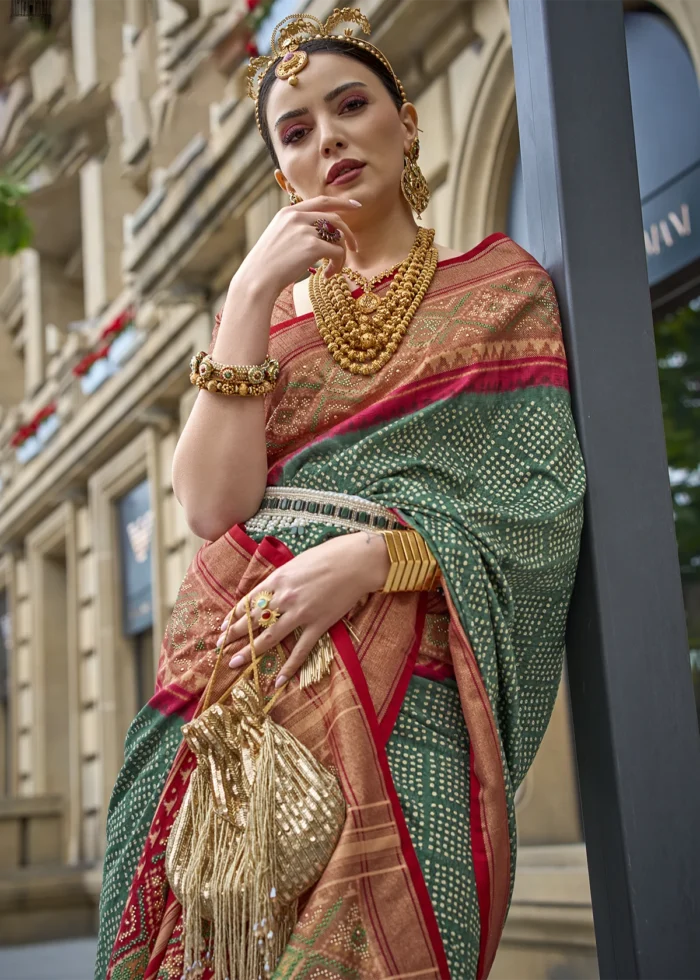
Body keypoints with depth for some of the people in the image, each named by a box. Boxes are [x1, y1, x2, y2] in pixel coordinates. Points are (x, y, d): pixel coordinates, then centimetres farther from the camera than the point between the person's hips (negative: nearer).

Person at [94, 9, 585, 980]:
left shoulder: (500, 283, 12)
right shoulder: (271, 305, 19)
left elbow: (539, 503, -1)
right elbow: (213, 504, 2)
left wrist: (373, 553, -16)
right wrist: (253, 298, -2)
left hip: (397, 680, -2)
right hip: (232, 662, 3)